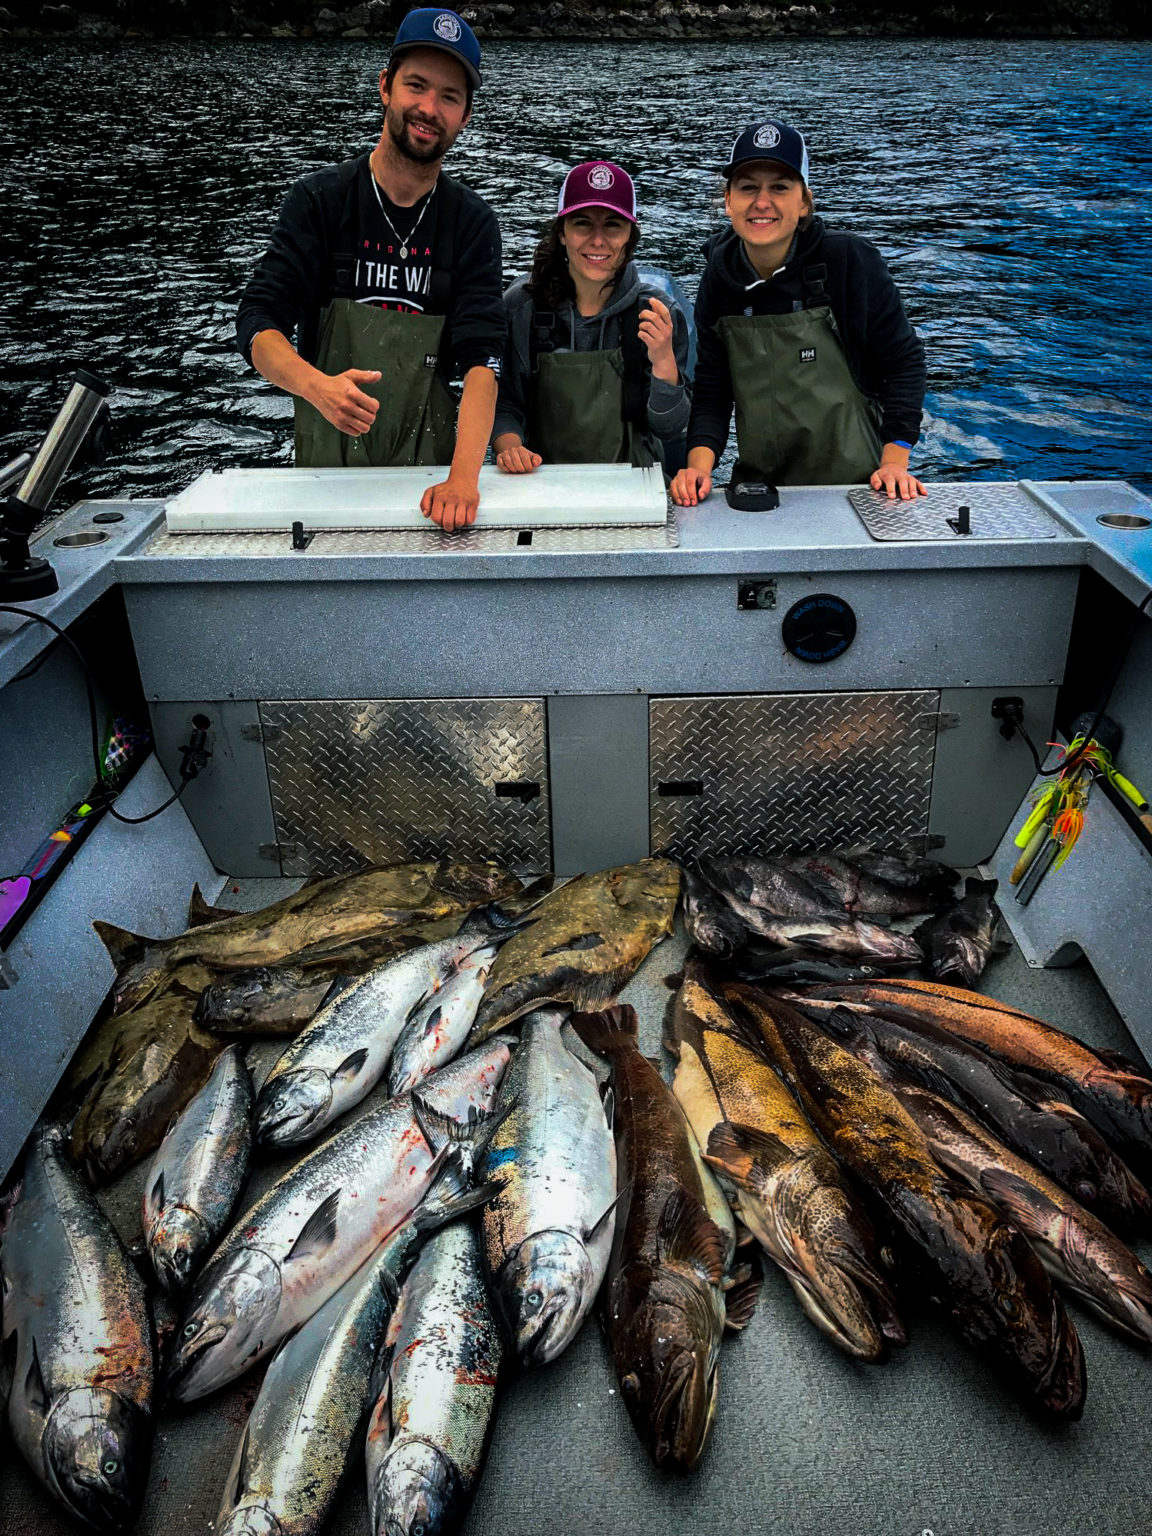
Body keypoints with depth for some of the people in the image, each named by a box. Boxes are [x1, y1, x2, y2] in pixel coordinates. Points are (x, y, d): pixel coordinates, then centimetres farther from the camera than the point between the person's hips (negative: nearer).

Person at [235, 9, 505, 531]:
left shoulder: (471, 222, 1)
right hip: (325, 454, -1)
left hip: (427, 463, 1)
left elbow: (481, 357, -10)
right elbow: (258, 324, -9)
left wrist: (463, 477, -27)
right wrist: (318, 386, -32)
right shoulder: (320, 199, -2)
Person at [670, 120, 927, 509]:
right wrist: (699, 465, -13)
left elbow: (903, 361, 0)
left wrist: (895, 462, -7)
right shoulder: (719, 277, 3)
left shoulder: (851, 261, -6)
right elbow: (711, 389, 4)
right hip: (759, 487, 3)